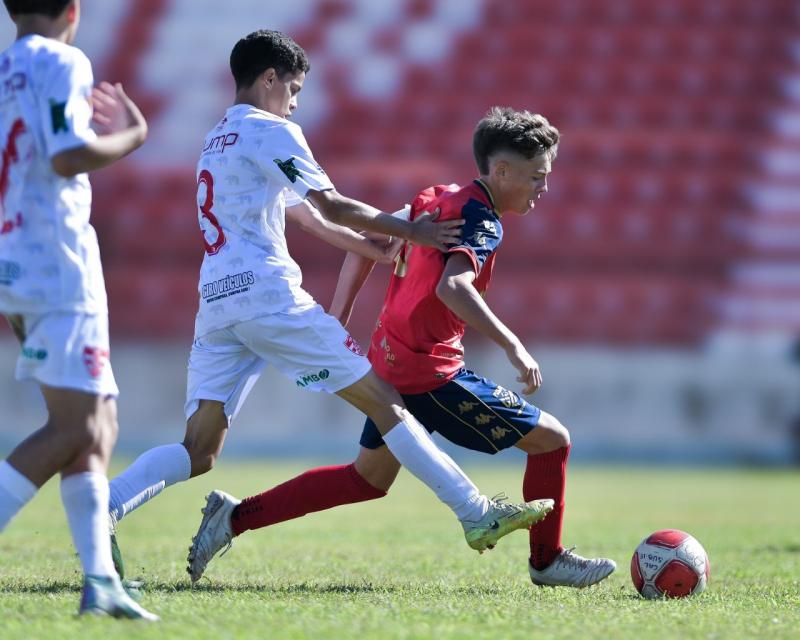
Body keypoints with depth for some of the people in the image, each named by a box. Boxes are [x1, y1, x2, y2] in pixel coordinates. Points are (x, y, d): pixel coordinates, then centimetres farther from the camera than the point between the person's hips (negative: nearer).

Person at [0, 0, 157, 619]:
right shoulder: (62, 63, -6)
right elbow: (67, 156, -18)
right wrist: (131, 136, -1)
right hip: (56, 267, -9)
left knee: (99, 424, 10)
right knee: (75, 427, -10)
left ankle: (100, 580, 2)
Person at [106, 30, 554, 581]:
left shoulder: (215, 140, 26)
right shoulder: (271, 131, -1)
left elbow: (306, 215, 28)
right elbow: (332, 208, -6)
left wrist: (382, 244, 28)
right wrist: (408, 231, 3)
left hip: (215, 303, 8)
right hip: (267, 293, -8)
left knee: (197, 453, 3)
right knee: (383, 400, -3)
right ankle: (477, 515, -4)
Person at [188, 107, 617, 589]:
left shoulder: (438, 200, 12)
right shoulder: (483, 222, -15)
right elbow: (451, 286, -34)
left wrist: (336, 326, 21)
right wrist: (513, 346, -37)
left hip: (390, 363, 9)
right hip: (431, 372, -9)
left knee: (369, 479, 23)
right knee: (552, 439, -1)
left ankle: (237, 518, 18)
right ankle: (547, 561, 10)